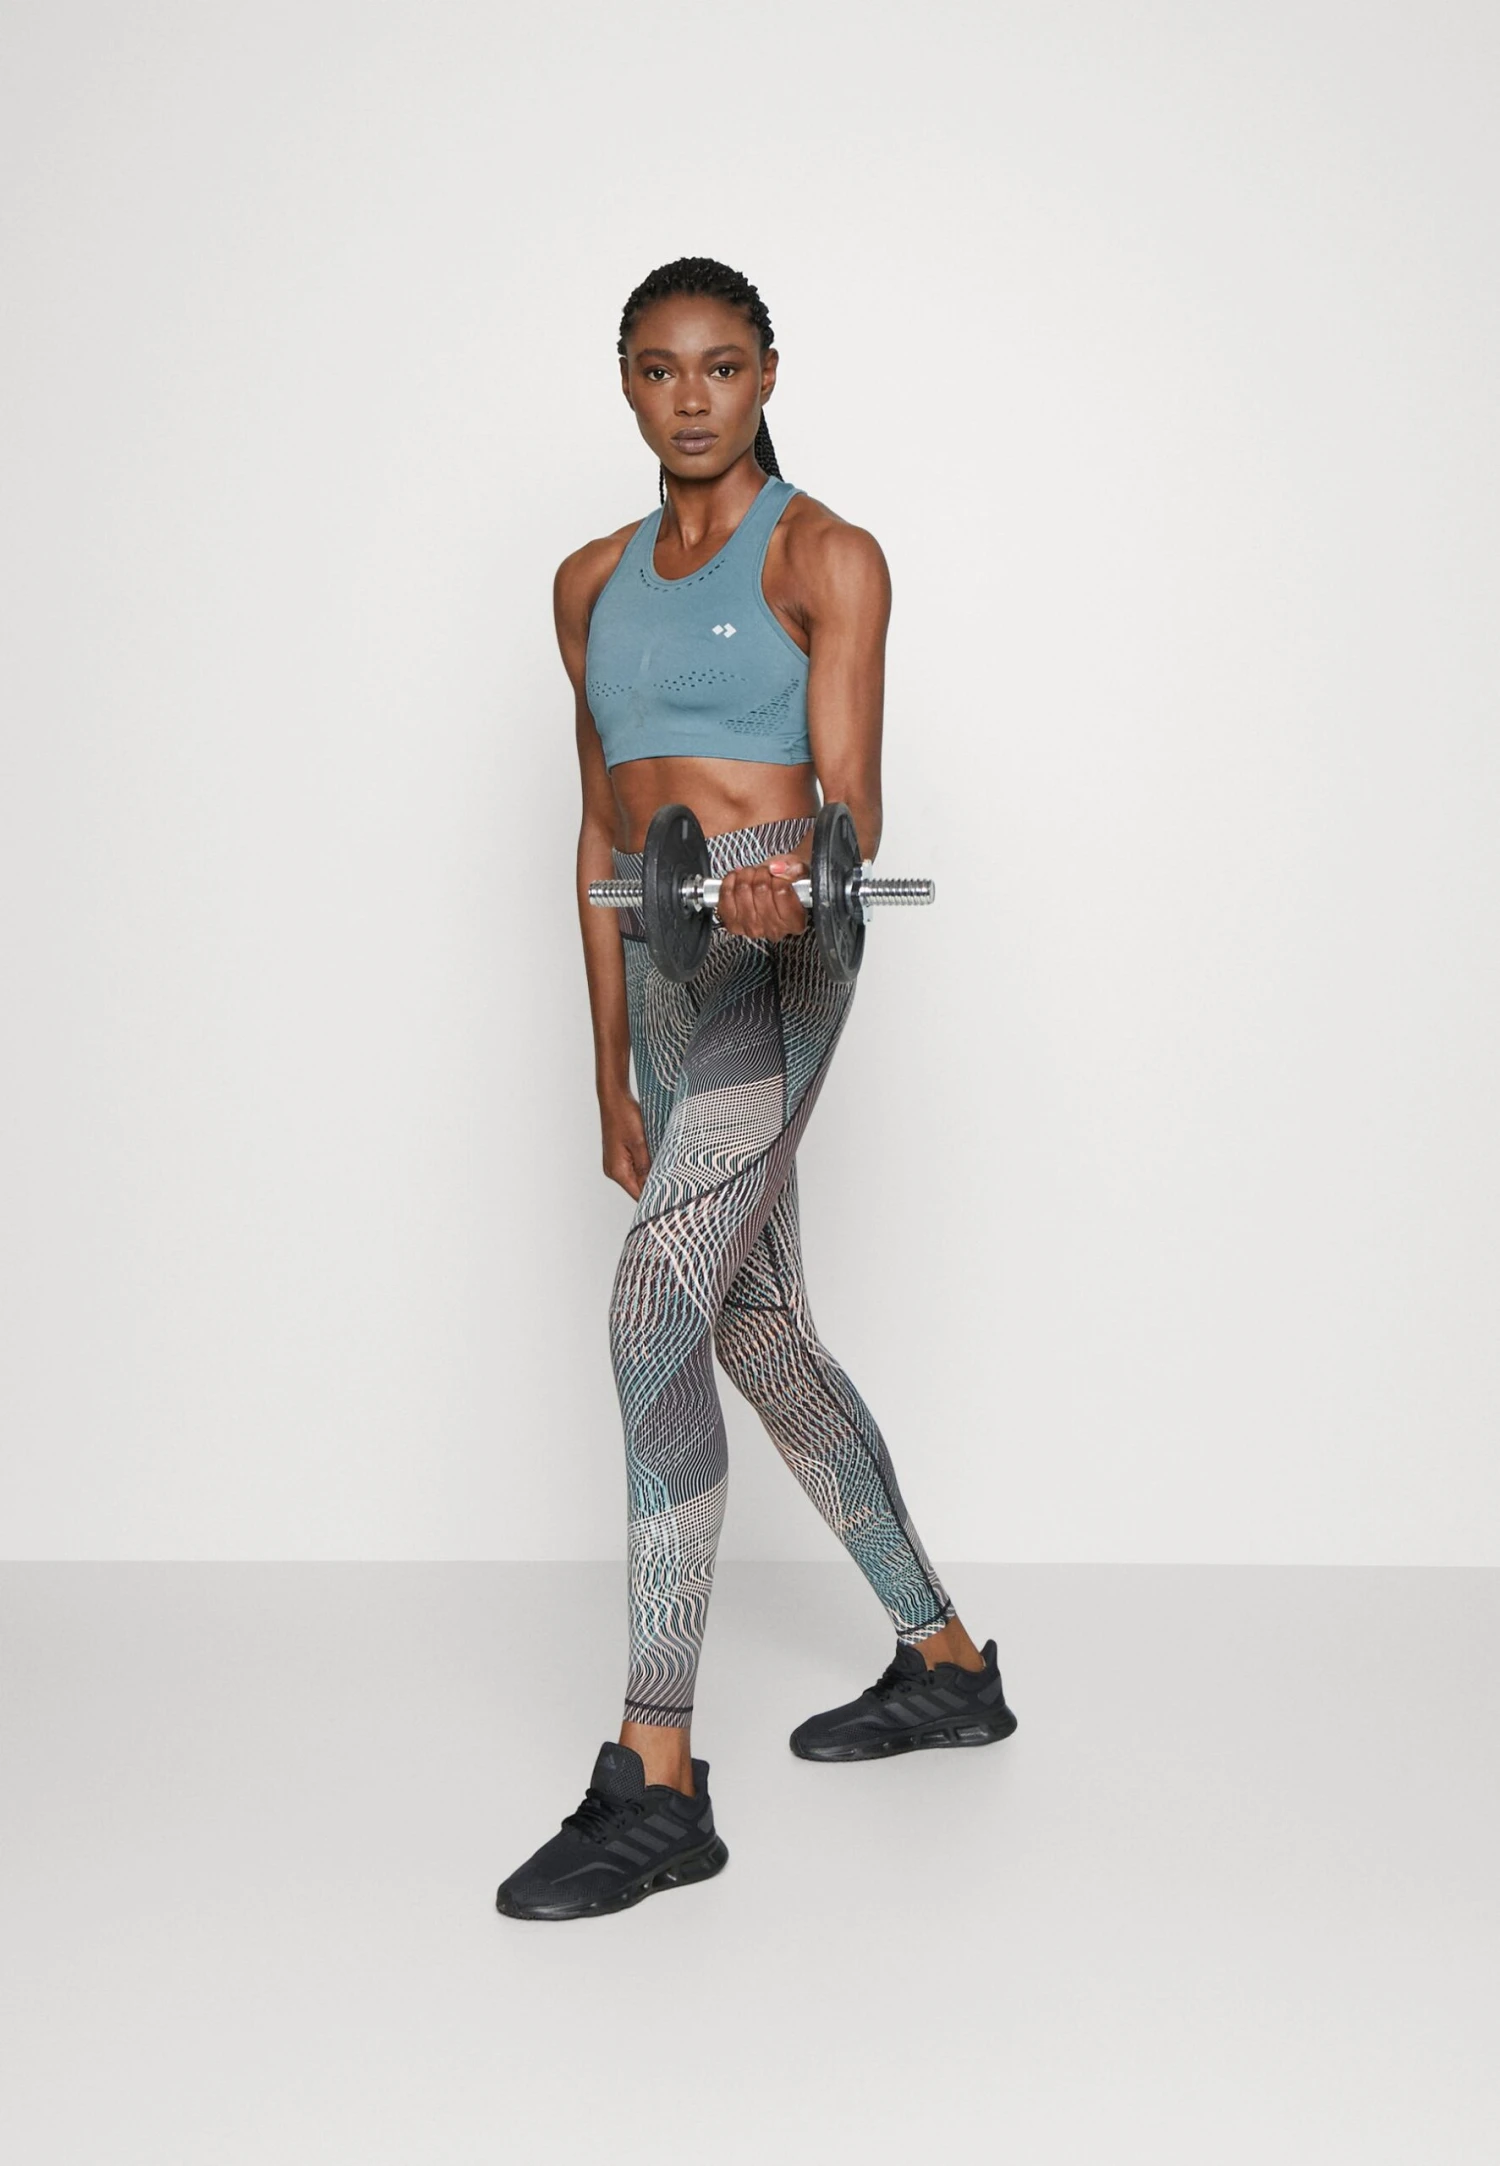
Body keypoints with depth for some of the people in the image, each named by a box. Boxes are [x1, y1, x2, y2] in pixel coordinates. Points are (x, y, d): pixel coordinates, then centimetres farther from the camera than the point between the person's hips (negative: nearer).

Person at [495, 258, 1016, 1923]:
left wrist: (789, 884, -35)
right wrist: (611, 1068, 15)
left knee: (655, 1316, -20)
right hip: (662, 973, 8)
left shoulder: (827, 557, -2)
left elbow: (852, 801, -11)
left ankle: (655, 1783, -15)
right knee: (759, 1332, 13)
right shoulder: (594, 583, 17)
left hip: (769, 960, -8)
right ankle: (945, 1666, 29)